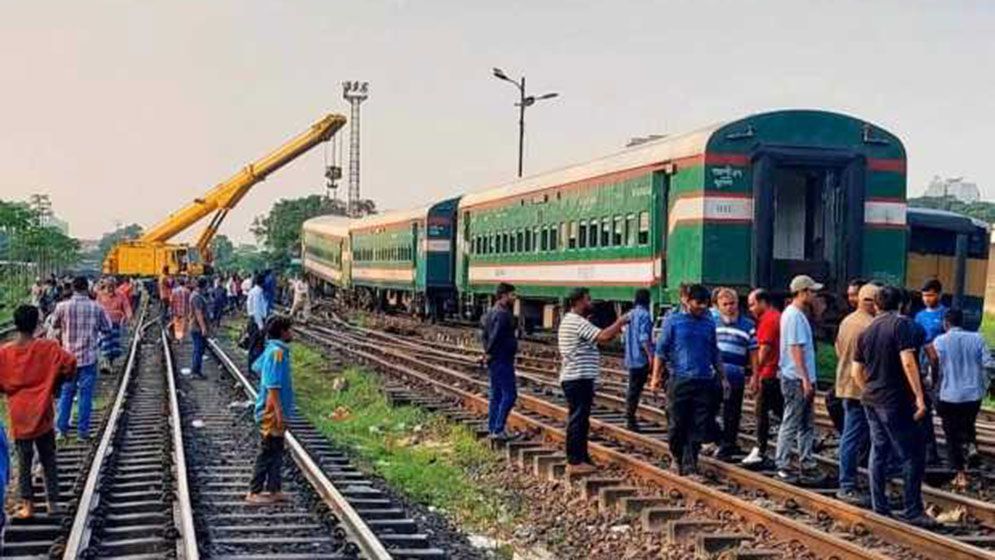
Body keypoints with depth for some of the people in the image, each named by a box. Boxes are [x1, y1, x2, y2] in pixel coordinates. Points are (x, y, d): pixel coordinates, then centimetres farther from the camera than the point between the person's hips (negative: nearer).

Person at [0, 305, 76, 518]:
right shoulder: (48, 347, -9)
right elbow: (70, 363, -14)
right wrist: (56, 383, 2)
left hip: (19, 416, 1)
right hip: (42, 414, -1)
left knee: (24, 461, 10)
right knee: (48, 460, 11)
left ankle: (27, 505, 11)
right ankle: (53, 503, 16)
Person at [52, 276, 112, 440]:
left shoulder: (63, 307, -8)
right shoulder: (96, 308, -9)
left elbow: (54, 325, 8)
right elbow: (107, 328, 1)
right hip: (89, 358, -1)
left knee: (66, 392, 15)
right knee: (86, 394, 6)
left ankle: (61, 428, 17)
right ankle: (83, 430, 9)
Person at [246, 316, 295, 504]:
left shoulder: (273, 350, 8)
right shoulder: (277, 353, -22)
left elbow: (257, 367, 25)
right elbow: (273, 386, -25)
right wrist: (279, 412, -24)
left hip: (274, 412, 10)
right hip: (272, 413, -10)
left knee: (276, 452, 15)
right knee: (267, 453, -2)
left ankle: (273, 490, 22)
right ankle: (254, 492, 5)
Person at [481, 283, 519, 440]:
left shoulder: (491, 313, 14)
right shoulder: (503, 314, -18)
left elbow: (483, 327, 24)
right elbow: (495, 336, -26)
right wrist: (490, 352, -12)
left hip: (494, 361, 11)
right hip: (502, 360, -11)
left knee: (496, 395, 14)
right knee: (509, 394, -8)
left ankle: (492, 428, 16)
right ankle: (498, 429, -11)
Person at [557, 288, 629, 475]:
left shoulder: (570, 321, 19)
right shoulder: (577, 322, -16)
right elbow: (603, 337, -25)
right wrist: (619, 323, -13)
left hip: (573, 378, 11)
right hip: (579, 379, -11)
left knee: (580, 419, 15)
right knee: (578, 419, -7)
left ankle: (581, 458, 22)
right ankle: (574, 461, -4)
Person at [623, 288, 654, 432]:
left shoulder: (630, 314, 12)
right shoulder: (644, 314, -12)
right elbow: (644, 338, -20)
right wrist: (650, 355, -22)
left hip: (631, 359, 8)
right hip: (642, 358, -8)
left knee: (632, 388, 13)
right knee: (636, 389, -5)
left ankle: (629, 418, 18)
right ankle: (631, 419, -4)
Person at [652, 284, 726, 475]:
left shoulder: (709, 323, 11)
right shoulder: (673, 320, 1)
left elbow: (715, 354, 20)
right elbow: (661, 350, 0)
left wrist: (723, 378, 18)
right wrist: (656, 375, -7)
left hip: (704, 381, 3)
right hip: (680, 380, -3)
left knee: (699, 427, -1)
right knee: (677, 424, 2)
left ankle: (690, 465, 4)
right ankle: (677, 458, 24)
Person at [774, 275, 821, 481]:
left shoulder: (797, 314, 16)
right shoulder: (794, 316, -16)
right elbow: (795, 348, -21)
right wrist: (805, 379, -22)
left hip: (802, 379, 10)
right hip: (797, 379, -10)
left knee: (807, 424, 14)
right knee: (791, 424, -6)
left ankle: (806, 463, 19)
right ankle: (782, 466, -2)